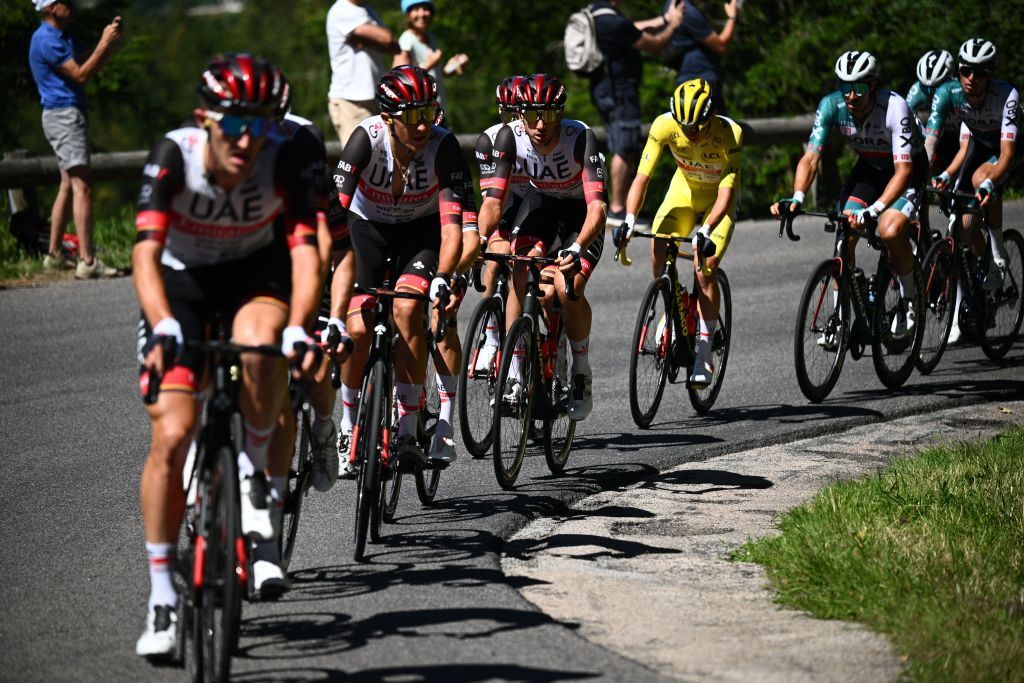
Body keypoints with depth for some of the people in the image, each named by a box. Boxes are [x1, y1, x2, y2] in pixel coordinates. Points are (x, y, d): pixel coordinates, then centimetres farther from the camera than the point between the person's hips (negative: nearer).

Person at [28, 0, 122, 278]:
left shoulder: (62, 37, 17)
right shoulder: (47, 40, -15)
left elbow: (93, 65, 17)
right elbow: (80, 75, -18)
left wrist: (111, 39, 3)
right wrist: (105, 43, -16)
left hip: (69, 114, 11)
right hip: (64, 116, -11)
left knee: (68, 185, 15)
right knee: (82, 186, -16)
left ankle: (54, 255, 21)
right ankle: (87, 261, -22)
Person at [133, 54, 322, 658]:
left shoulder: (286, 161, -25)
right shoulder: (175, 155, -28)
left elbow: (305, 249, -33)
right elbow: (147, 252, -36)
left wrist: (297, 328, -50)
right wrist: (163, 326, -53)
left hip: (256, 274, 0)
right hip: (183, 280, 0)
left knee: (257, 343, -37)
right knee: (172, 436, -13)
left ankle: (258, 474, -10)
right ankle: (162, 599, -3)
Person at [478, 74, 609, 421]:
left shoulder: (580, 138, -34)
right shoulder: (509, 136, -26)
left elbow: (597, 206, -42)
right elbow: (492, 199, -29)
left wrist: (576, 250, -58)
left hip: (581, 211, -3)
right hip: (541, 203, 3)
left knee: (568, 288, -23)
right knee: (520, 274, -22)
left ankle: (582, 373, -1)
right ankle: (514, 376, -16)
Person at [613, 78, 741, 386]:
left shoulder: (730, 134, -33)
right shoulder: (665, 125, -28)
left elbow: (726, 193, -34)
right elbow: (642, 176, -28)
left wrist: (705, 231, -49)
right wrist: (629, 220, -42)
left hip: (717, 198, -3)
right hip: (684, 189, 3)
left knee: (705, 270, -18)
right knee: (659, 249, -21)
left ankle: (704, 355, -8)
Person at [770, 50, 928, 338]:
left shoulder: (894, 107, -34)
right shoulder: (831, 106, -23)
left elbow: (903, 170, -37)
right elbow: (811, 157, -25)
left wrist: (874, 210, -50)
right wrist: (796, 198, -43)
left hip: (909, 167, -4)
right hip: (869, 167, 4)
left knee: (890, 231, -27)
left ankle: (909, 300, -3)